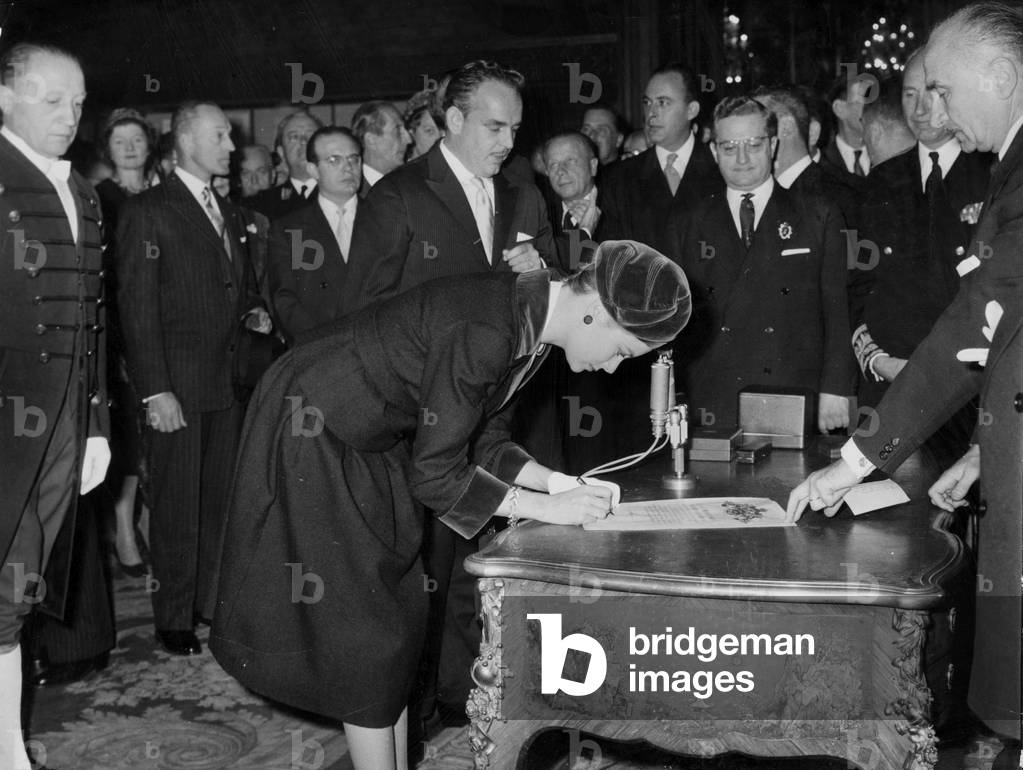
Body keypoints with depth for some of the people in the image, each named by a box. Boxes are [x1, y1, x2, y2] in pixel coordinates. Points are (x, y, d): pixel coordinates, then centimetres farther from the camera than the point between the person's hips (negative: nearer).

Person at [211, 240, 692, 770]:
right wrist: (546, 507, -20)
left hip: (372, 442, 9)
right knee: (366, 630, -2)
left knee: (399, 614, 11)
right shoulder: (484, 330, -32)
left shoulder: (531, 325, -4)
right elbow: (434, 473, -26)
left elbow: (481, 436, 5)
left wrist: (557, 482, -7)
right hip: (312, 432, -9)